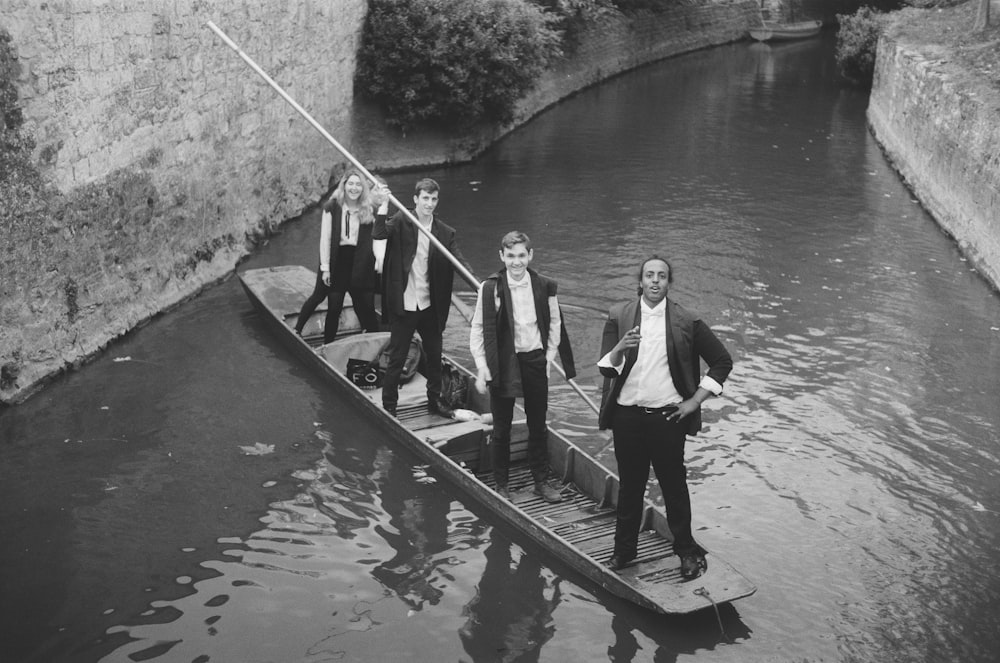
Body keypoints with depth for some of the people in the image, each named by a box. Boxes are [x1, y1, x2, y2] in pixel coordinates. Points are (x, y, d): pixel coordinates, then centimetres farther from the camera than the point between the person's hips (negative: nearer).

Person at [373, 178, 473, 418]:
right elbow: (379, 234, -23)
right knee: (396, 358, 5)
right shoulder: (401, 221, -7)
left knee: (434, 355, 17)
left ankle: (435, 399, 36)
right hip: (403, 305, -3)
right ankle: (388, 405, 18)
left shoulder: (445, 232, 0)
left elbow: (459, 261, -8)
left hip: (430, 306, 4)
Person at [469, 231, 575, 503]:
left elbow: (554, 322, 11)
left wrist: (549, 355, 5)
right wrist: (482, 367, -10)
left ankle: (541, 481, 26)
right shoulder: (490, 288, -10)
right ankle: (501, 485, 20)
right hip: (503, 364, -2)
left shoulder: (544, 286, -3)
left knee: (538, 425, 12)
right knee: (501, 427, 7)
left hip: (535, 361, 2)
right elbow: (478, 330, -5)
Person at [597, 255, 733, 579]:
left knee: (674, 485, 7)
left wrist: (695, 401, -1)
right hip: (627, 416, 1)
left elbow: (722, 361, 3)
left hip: (667, 418, -1)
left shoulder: (686, 321, -2)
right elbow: (605, 368, -4)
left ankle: (687, 550, 23)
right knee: (629, 485, 11)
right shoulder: (618, 316, 1)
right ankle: (623, 550, 25)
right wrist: (620, 348, -26)